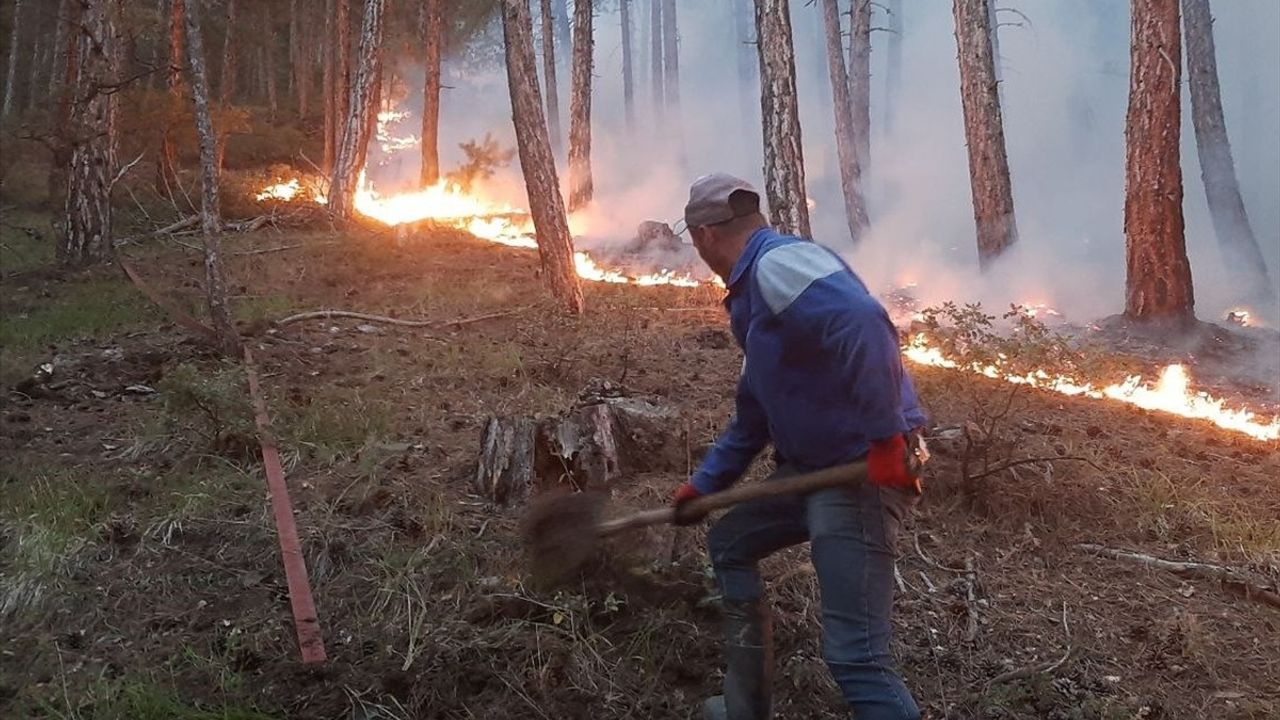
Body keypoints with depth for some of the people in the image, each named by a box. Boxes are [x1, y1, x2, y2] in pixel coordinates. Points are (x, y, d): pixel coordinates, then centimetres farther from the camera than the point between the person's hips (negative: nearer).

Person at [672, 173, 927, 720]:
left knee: (854, 654, -14)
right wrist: (705, 485, 33)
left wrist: (886, 435, -31)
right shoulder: (755, 290, 19)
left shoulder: (778, 264, -15)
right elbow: (755, 413, 28)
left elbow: (864, 323, -34)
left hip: (866, 470, -11)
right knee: (729, 544, 25)